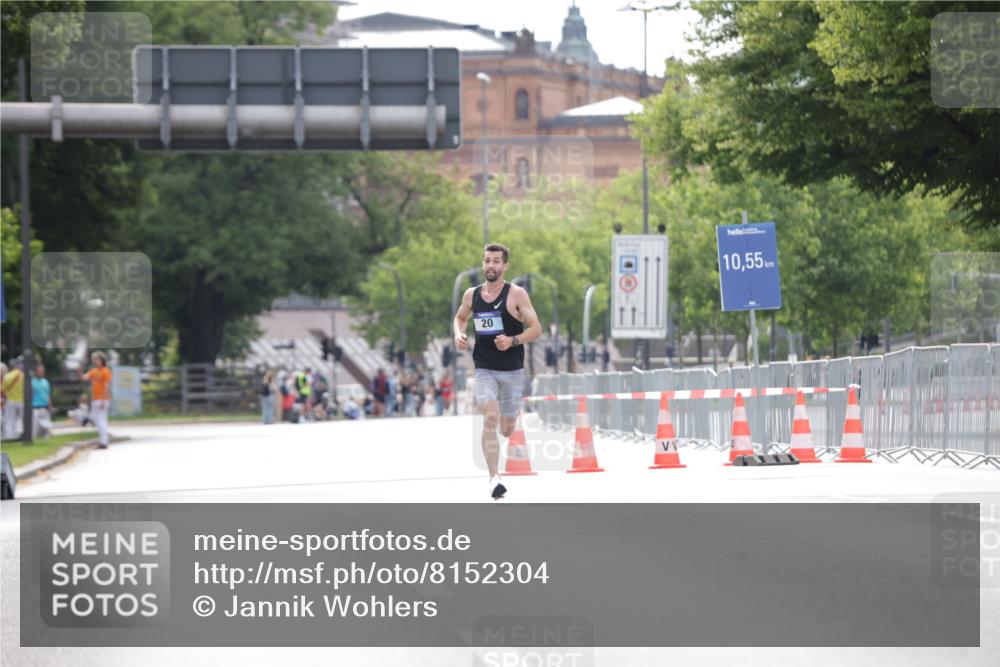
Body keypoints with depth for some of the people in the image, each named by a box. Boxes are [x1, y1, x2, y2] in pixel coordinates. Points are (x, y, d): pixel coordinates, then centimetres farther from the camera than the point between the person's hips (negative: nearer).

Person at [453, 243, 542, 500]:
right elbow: (460, 318, 23)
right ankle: (494, 479, -25)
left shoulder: (516, 294, -7)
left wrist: (512, 341, -23)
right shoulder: (471, 295, 4)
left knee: (507, 429, 9)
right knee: (490, 419, -21)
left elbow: (536, 329, -7)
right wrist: (459, 334, 1)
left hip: (512, 370, -1)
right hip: (484, 369, 1)